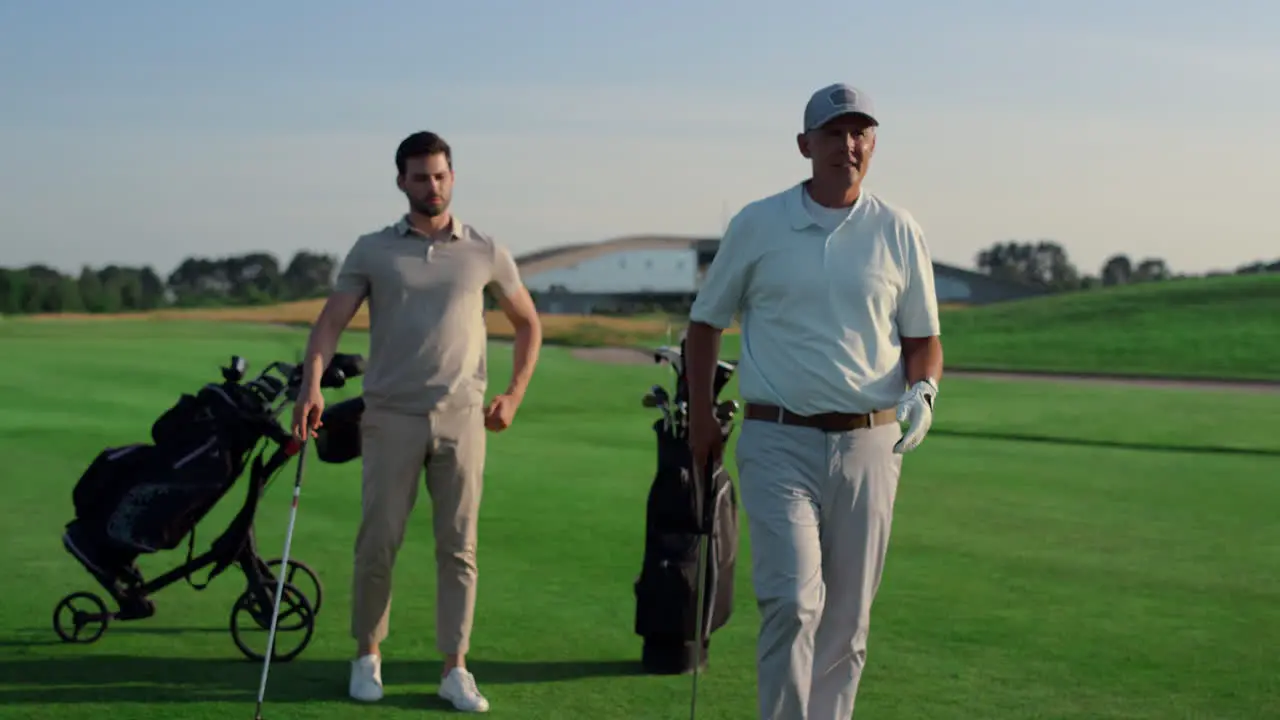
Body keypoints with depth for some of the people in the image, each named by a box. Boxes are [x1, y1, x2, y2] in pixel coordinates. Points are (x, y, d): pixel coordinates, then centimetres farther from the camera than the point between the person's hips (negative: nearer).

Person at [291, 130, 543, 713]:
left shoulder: (485, 251, 7)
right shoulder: (371, 250, 4)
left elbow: (528, 323, 16)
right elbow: (332, 320, -3)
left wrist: (514, 395, 6)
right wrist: (312, 385, -19)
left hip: (461, 418, 1)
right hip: (391, 417, -1)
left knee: (458, 546, 1)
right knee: (378, 543, 2)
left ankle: (455, 670, 8)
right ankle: (367, 656, 19)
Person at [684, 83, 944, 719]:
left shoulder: (899, 232, 6)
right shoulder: (757, 225, 2)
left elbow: (923, 337, 13)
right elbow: (707, 318, 13)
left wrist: (923, 391, -8)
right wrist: (700, 414, 8)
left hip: (869, 445, 2)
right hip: (778, 441, -2)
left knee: (847, 620, 7)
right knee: (792, 601, -16)